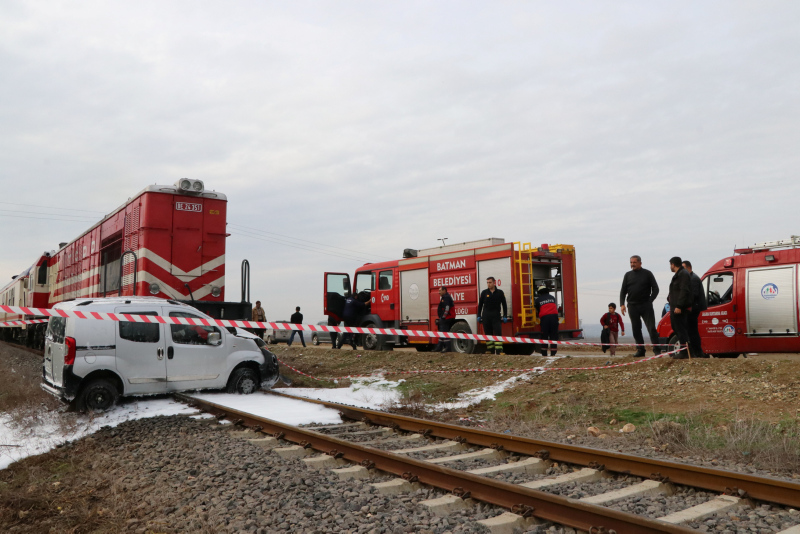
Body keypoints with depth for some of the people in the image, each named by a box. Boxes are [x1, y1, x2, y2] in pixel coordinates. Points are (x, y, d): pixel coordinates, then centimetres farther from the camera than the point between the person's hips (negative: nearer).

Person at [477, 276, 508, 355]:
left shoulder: (500, 292, 5)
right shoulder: (484, 292, 7)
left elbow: (504, 305, 8)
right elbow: (480, 305, 11)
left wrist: (505, 316, 2)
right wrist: (479, 316, 5)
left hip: (496, 316, -1)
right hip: (486, 316, 1)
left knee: (498, 334, -9)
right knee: (488, 334, 4)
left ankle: (499, 351, -12)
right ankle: (490, 351, 10)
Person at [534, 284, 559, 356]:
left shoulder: (537, 300, 12)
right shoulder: (552, 297, 20)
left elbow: (537, 310, 18)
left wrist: (538, 316, 37)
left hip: (544, 317, -2)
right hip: (554, 315, 2)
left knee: (544, 336, 4)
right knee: (554, 336, 4)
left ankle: (544, 353, 2)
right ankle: (553, 353, -1)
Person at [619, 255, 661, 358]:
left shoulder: (647, 274, 4)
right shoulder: (628, 275, 12)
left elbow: (655, 289, 4)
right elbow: (623, 291, 10)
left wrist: (650, 300, -7)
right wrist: (622, 304, -1)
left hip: (646, 305, -3)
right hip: (632, 306, 3)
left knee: (651, 328, -6)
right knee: (636, 329, 5)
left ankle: (656, 349, -1)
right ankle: (640, 350, 12)